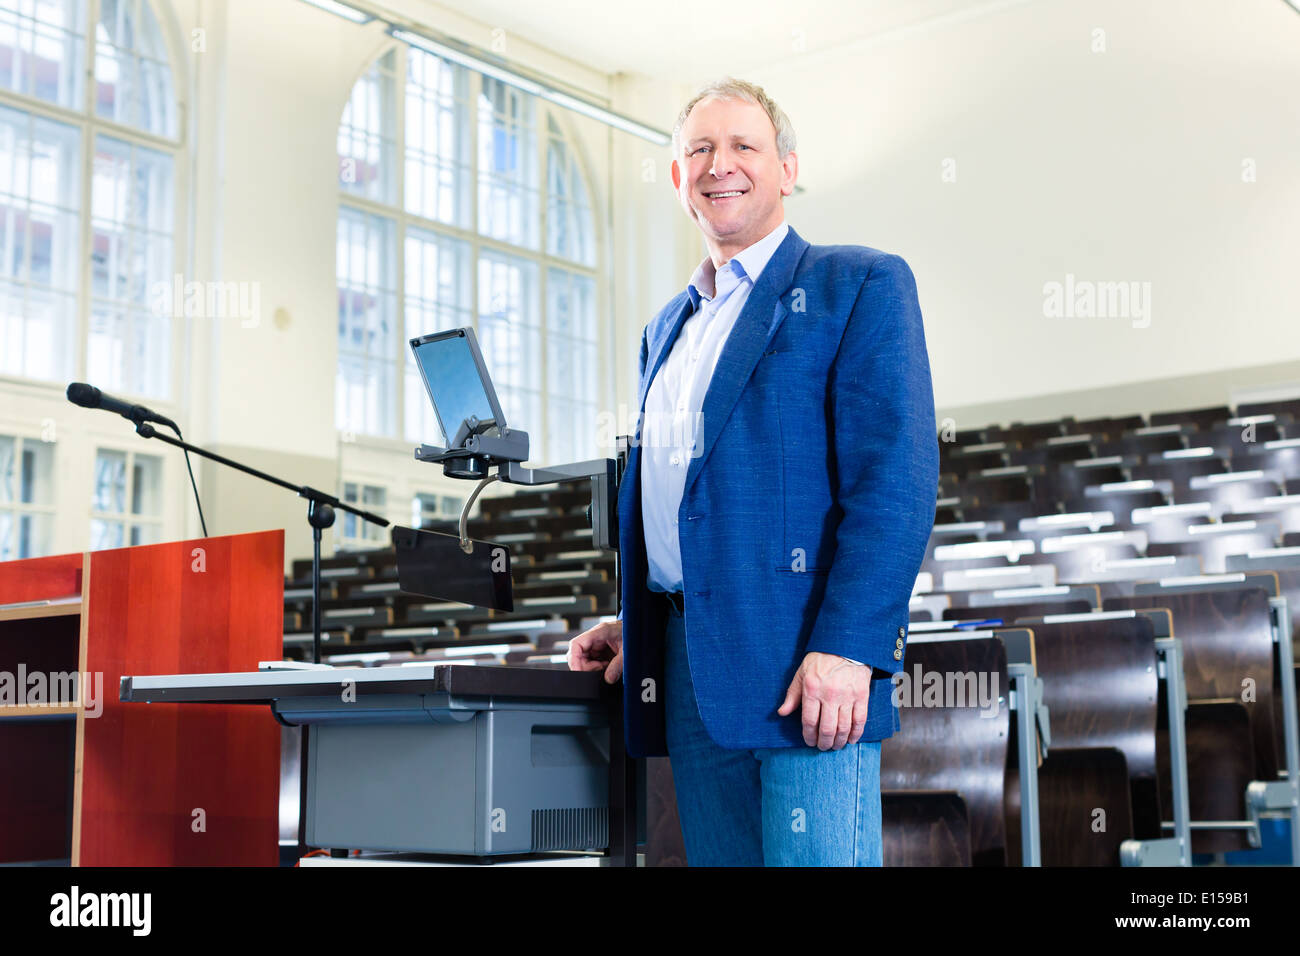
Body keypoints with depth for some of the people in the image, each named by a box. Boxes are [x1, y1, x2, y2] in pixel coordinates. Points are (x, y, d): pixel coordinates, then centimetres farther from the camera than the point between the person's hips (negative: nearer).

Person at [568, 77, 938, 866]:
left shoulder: (860, 285, 0)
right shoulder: (669, 326, 23)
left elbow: (897, 480, -11)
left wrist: (846, 647, -20)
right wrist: (638, 623, 15)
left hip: (807, 655, -7)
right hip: (687, 665, 7)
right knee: (714, 856, 10)